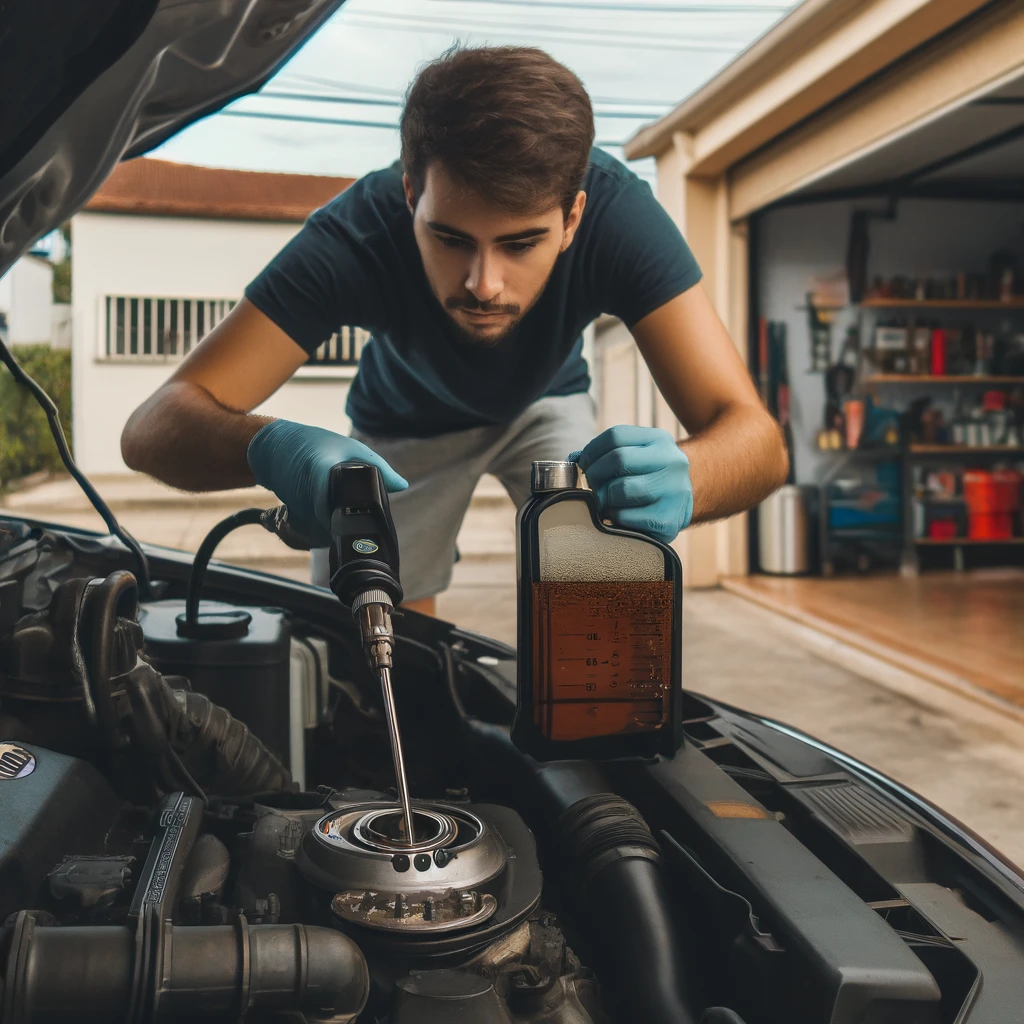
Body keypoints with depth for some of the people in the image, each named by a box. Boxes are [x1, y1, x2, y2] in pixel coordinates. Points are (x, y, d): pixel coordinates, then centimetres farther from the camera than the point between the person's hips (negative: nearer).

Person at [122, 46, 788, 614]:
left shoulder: (616, 212, -38)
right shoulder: (358, 234, -39)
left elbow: (757, 438, -41)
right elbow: (152, 427, -42)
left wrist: (680, 479, -66)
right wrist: (272, 447, -66)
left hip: (545, 403, 0)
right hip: (406, 423, 0)